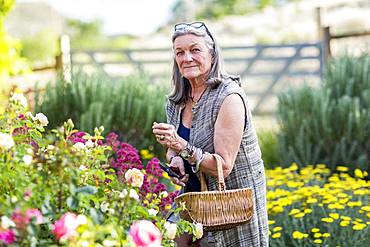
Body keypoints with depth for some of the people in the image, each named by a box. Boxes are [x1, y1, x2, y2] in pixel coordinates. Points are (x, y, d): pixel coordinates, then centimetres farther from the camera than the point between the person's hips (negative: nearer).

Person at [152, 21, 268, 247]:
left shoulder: (229, 97, -19)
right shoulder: (177, 101, 3)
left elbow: (224, 167, -22)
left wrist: (182, 147, -32)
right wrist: (175, 159, -7)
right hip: (195, 201, 6)